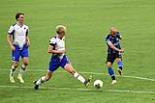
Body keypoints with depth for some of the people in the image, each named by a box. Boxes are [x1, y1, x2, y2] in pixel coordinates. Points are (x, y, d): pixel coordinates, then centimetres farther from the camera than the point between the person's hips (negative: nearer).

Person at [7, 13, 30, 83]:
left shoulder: (26, 27, 5)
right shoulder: (13, 27, -10)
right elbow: (8, 37, -5)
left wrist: (28, 41, -1)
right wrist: (11, 45, -15)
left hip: (24, 47, 4)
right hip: (16, 47, -4)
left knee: (26, 62, -10)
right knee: (15, 64, -2)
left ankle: (20, 75, 12)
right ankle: (11, 76, 25)